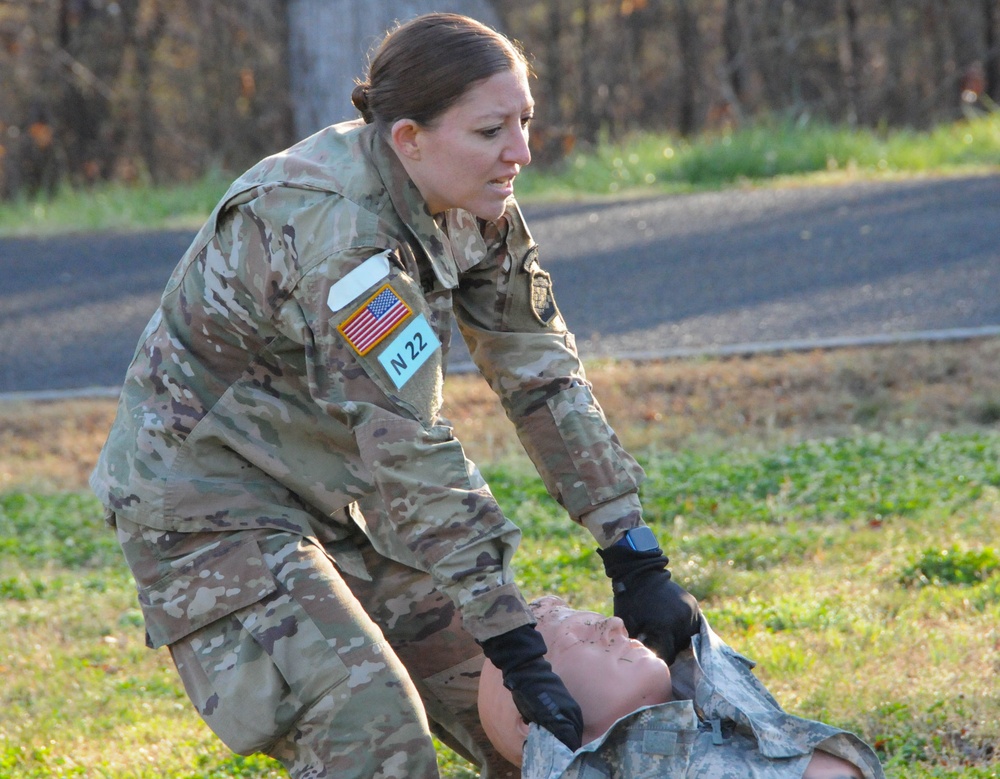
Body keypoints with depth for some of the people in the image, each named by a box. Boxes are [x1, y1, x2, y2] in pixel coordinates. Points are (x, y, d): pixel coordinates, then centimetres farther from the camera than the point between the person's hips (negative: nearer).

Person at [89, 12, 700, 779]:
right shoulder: (332, 232, -32)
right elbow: (409, 455, -35)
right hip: (211, 504, -8)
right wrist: (517, 649, -36)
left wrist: (637, 562, -9)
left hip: (335, 494, 9)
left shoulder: (471, 205, -6)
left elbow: (541, 371, -4)